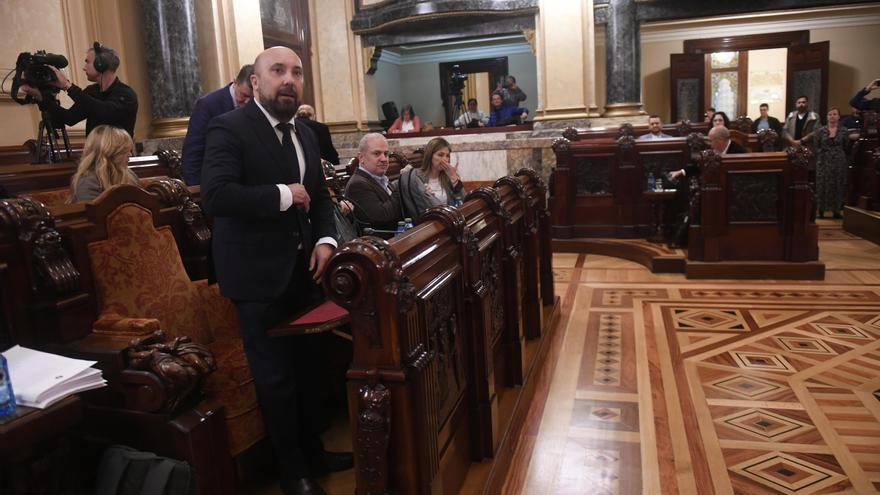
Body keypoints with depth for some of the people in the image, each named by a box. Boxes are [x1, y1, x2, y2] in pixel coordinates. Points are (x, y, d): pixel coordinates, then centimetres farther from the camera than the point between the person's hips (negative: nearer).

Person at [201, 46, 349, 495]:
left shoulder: (305, 135, 11)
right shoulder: (229, 129, -13)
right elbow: (215, 196, -27)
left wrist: (325, 240, 0)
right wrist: (282, 195, -21)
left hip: (302, 270, 7)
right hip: (259, 275, -7)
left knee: (307, 366, 18)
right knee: (275, 376, 5)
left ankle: (312, 451, 38)